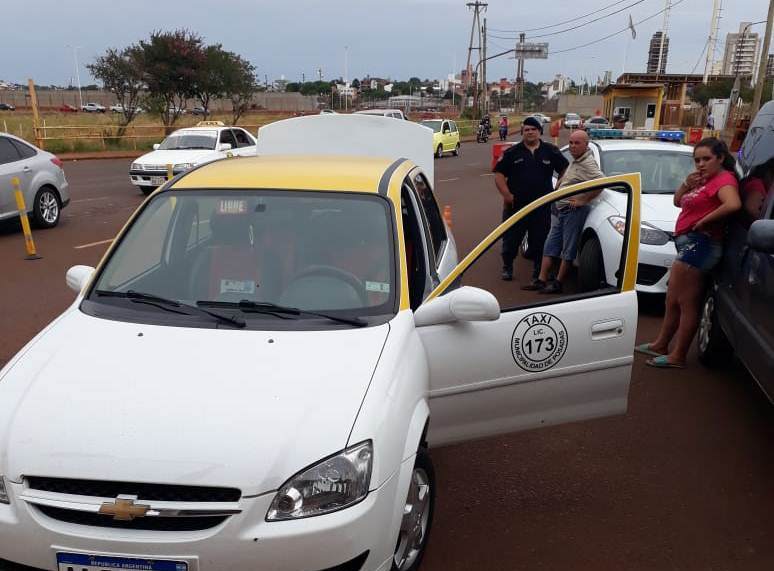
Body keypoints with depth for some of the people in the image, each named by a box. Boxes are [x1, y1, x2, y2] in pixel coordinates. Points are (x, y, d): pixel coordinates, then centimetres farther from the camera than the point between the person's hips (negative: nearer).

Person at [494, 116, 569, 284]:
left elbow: (564, 171, 15)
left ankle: (538, 270, 21)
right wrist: (507, 195, -10)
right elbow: (499, 174, 0)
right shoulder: (512, 152, 3)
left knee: (540, 239, 7)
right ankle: (507, 268, 20)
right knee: (511, 238, 4)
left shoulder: (551, 151, 7)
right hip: (516, 205, -1)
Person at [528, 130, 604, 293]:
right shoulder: (575, 160, 15)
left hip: (573, 212, -10)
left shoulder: (588, 163, -14)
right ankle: (542, 280, 13)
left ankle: (558, 284, 3)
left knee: (568, 250, -1)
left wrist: (582, 200, -23)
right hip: (559, 210, 10)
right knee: (550, 246, 9)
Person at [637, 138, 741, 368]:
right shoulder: (704, 180, 18)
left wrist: (704, 221, -20)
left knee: (686, 303, -4)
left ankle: (678, 356, 4)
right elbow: (678, 201, 21)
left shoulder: (724, 179, -11)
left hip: (699, 244, -10)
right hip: (689, 244, 10)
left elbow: (733, 204, -31)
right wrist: (687, 184, 2)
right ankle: (661, 344, 31)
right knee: (673, 300, 18)